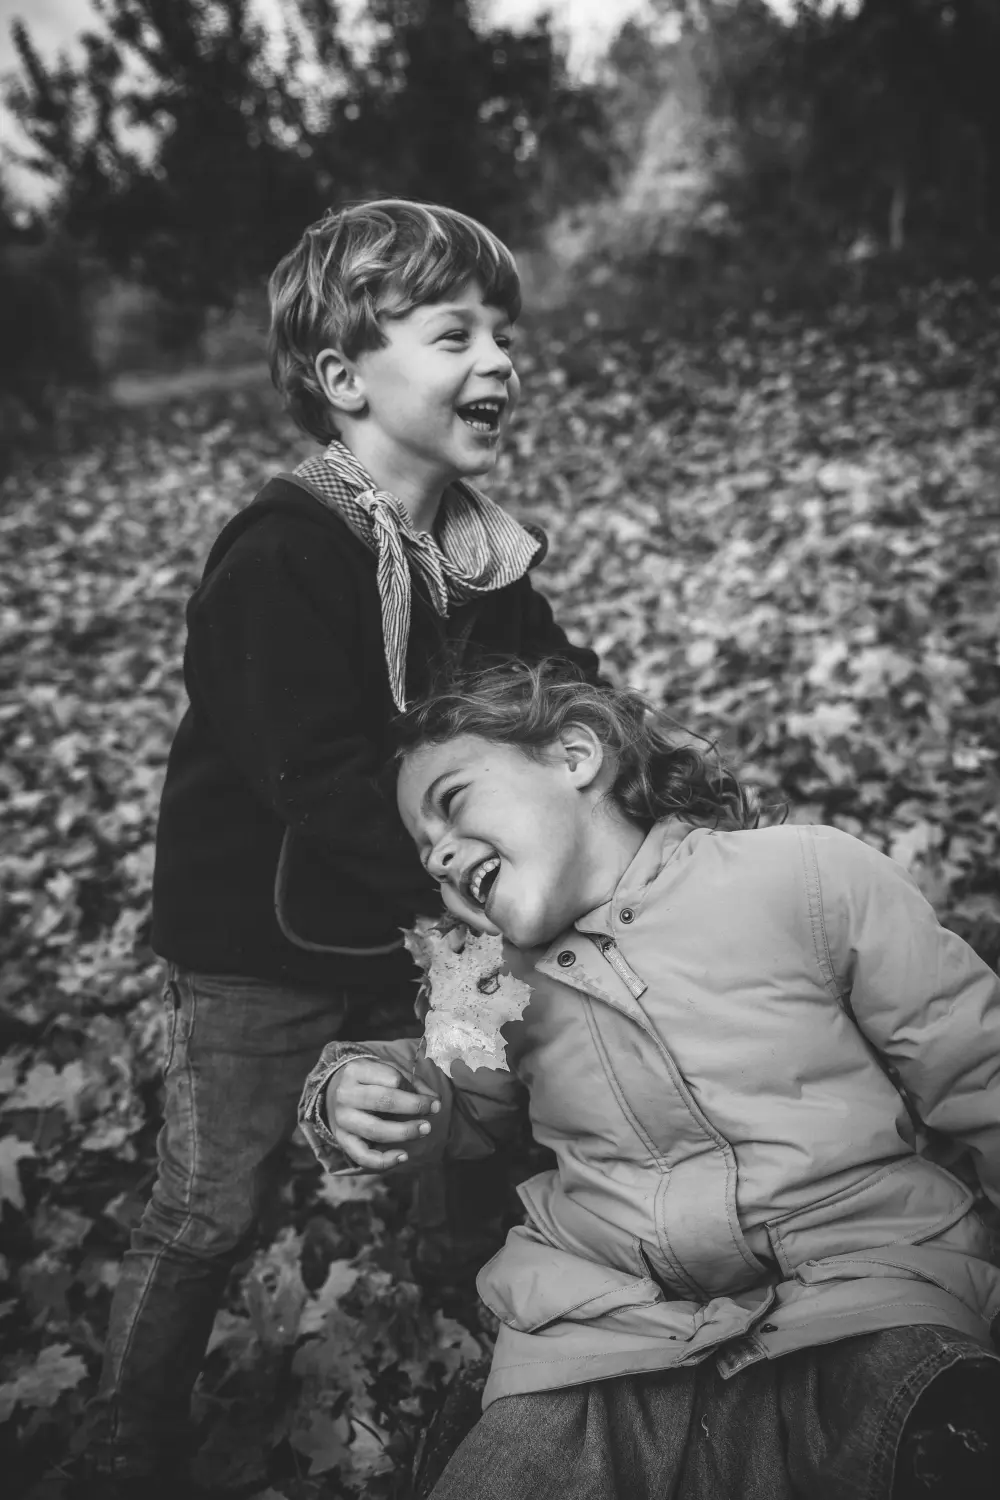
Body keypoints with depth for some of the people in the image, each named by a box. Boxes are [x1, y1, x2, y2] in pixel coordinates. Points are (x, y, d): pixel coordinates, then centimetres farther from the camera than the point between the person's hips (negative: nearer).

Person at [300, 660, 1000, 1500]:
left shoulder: (811, 874, -3)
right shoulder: (496, 977, 11)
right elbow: (465, 1100, 28)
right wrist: (356, 1091, 7)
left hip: (861, 1310, -4)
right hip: (600, 1335, 4)